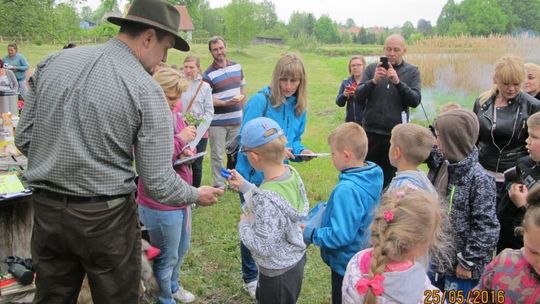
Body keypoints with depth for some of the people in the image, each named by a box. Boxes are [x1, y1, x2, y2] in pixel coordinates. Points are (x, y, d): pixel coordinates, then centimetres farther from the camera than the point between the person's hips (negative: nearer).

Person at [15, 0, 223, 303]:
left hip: (46, 210, 5)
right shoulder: (147, 90, -15)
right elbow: (158, 182, -15)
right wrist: (196, 195, 4)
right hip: (105, 216, -5)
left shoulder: (53, 62, 0)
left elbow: (24, 138, 6)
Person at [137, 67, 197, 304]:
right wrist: (180, 140, -27)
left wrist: (187, 151, -4)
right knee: (166, 258, 11)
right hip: (160, 204, -8)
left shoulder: (175, 115, 4)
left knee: (181, 249, 26)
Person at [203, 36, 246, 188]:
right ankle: (219, 185, 15)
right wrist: (225, 103, -25)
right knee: (217, 155, 3)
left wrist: (241, 99, 9)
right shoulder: (208, 74, -10)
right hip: (217, 122, -4)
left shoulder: (237, 67, 6)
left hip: (236, 120, 5)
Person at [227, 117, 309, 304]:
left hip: (278, 274, -7)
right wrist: (245, 187, 7)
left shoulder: (266, 198, -35)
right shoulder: (291, 173, -11)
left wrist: (243, 225, -13)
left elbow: (263, 247, -29)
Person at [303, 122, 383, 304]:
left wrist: (311, 234, -20)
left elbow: (341, 235, -32)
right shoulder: (373, 177, -8)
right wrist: (330, 208, 5)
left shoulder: (347, 190, -34)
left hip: (347, 263, -8)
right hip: (367, 257, 8)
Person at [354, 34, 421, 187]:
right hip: (370, 132, 1)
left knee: (388, 179, 4)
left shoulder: (412, 71, 5)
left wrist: (397, 82, -21)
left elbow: (415, 100, -6)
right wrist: (373, 81, -19)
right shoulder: (371, 69, 6)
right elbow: (358, 98, -2)